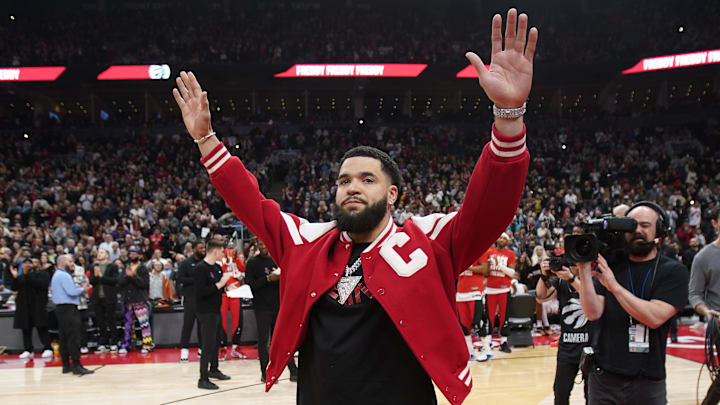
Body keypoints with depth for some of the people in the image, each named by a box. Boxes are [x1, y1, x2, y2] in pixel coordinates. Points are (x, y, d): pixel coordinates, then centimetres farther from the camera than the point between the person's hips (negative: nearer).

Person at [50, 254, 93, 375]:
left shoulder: (56, 275, 20)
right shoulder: (64, 275, -12)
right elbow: (71, 292, -20)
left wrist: (79, 287, 8)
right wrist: (82, 289, -3)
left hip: (60, 308, 11)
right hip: (68, 308, -11)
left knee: (64, 338, 10)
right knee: (73, 337, -11)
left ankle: (66, 365, 13)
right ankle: (77, 366, -13)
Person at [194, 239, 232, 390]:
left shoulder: (218, 267, 10)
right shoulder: (201, 268, -16)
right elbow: (201, 292, -24)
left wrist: (226, 286, 3)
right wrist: (220, 284, -22)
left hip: (215, 310, 9)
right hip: (205, 311, -9)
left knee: (215, 341, 19)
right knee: (208, 344, -7)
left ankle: (213, 369, 34)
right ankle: (203, 379, -2)